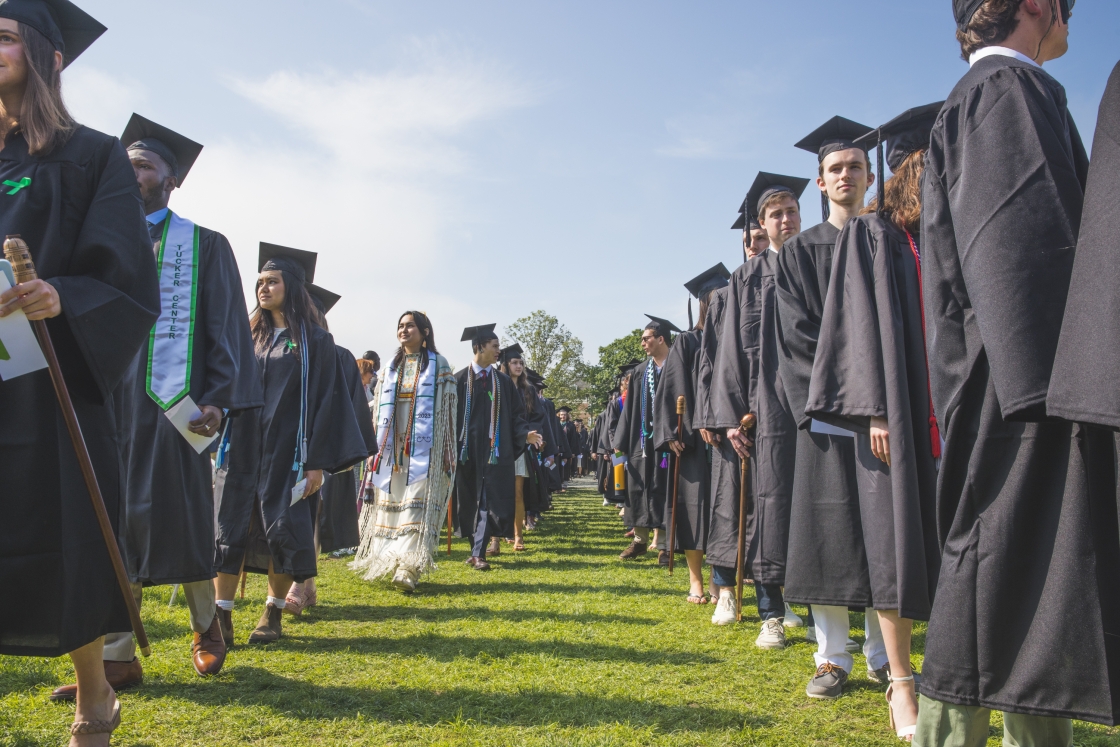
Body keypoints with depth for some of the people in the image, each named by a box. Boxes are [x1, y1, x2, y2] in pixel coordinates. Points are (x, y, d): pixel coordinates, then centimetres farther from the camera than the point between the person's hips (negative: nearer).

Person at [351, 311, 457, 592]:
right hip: (392, 444, 5)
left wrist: (446, 452, -9)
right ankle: (388, 561, 13)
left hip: (423, 445, -5)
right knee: (390, 503, 4)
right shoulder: (391, 367, 17)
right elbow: (379, 409, 17)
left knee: (416, 503, -12)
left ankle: (409, 568, -16)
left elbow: (447, 407, -1)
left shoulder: (438, 364, 4)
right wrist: (374, 447, 8)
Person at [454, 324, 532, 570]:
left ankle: (478, 553, -7)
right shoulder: (460, 380, 2)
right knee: (470, 501, 8)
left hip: (495, 450, 1)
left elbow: (516, 413, 7)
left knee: (490, 501, -7)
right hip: (468, 449, 0)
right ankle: (477, 549, 21)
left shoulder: (503, 381, 7)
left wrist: (525, 434, -10)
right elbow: (451, 414, 1)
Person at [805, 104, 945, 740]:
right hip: (899, 406, -5)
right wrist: (876, 410, -15)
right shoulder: (871, 233, 3)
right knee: (900, 537, -2)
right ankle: (902, 686, 5)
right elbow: (864, 321, -6)